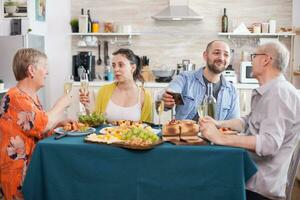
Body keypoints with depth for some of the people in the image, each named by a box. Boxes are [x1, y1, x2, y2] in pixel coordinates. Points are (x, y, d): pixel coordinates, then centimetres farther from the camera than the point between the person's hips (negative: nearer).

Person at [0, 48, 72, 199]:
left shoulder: (32, 96, 12)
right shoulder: (14, 98, -19)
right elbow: (41, 125, -27)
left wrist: (63, 121, 4)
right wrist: (61, 104, -12)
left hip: (35, 165, 9)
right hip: (19, 172, -9)